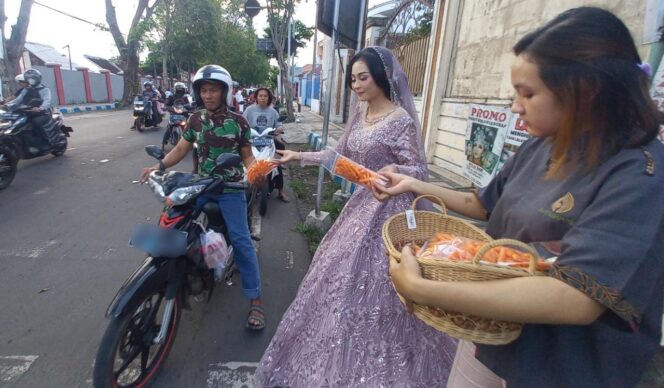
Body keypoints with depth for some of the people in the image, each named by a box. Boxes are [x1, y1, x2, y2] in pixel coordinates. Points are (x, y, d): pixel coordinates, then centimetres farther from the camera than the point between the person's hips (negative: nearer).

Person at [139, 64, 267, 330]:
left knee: (240, 239, -11)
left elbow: (247, 155, 0)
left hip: (230, 187, -4)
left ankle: (255, 298, -2)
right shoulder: (195, 119, 5)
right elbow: (180, 150, 7)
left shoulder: (238, 122, -4)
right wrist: (158, 167, -8)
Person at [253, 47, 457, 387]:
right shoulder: (360, 114, 8)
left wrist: (395, 170, -34)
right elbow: (341, 155, 16)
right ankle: (343, 355, 40)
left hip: (388, 209, -8)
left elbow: (420, 171, -13)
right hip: (362, 202, 8)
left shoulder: (401, 120, -15)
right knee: (344, 276, 17)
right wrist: (299, 156, 13)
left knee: (374, 287, 0)